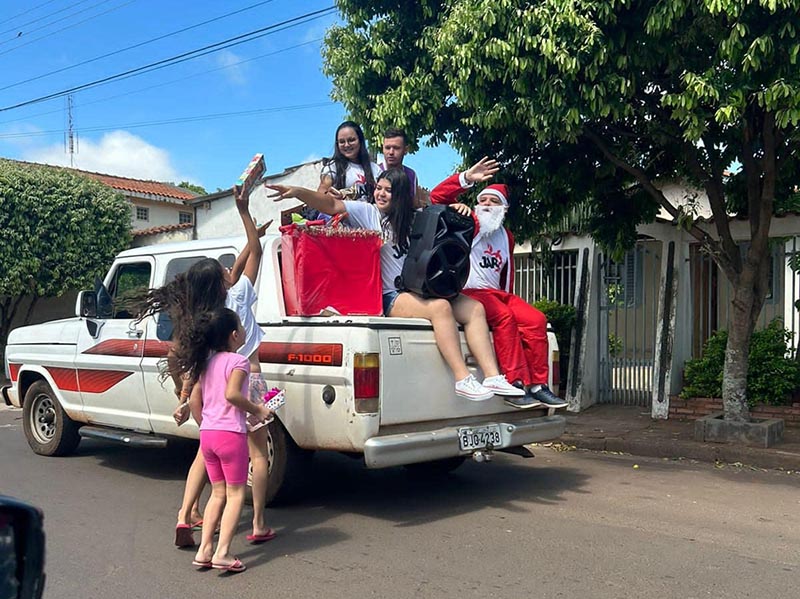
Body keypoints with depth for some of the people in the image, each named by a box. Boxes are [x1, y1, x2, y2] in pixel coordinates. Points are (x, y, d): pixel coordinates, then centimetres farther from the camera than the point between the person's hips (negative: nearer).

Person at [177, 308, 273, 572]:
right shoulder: (238, 361, -9)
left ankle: (204, 550, 16)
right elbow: (232, 394, -24)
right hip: (231, 434, -7)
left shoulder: (207, 362, 12)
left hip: (207, 434, 7)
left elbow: (194, 400, 14)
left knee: (218, 493, 17)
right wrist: (257, 410, -12)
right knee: (235, 494, 3)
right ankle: (222, 553, -2)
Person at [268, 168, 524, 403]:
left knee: (475, 308, -13)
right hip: (391, 297, -6)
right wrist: (297, 192, -18)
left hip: (422, 291, 6)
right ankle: (462, 379, -32)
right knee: (440, 307, -32)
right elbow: (331, 205, -5)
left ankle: (493, 377, -21)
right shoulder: (367, 213, 5)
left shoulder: (414, 218, 19)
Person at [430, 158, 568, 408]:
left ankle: (538, 385, -17)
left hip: (497, 293, 6)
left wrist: (508, 297, 14)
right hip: (468, 292, -6)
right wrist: (467, 178, -15)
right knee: (504, 316, -32)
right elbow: (437, 197, -7)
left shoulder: (506, 237, 23)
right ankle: (517, 383, -32)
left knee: (535, 319, -16)